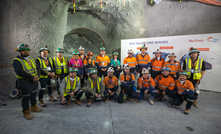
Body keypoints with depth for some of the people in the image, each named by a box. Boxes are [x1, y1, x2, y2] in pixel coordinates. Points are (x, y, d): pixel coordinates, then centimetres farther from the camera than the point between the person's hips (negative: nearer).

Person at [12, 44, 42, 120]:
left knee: (34, 95, 20)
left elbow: (37, 68, 7)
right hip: (24, 83, -7)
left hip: (34, 81, 7)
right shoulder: (16, 61, -13)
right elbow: (20, 72, -25)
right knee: (26, 98, 4)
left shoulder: (31, 59, 11)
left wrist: (37, 75, -12)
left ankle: (34, 107, 39)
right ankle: (26, 112, 23)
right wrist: (32, 77, -23)